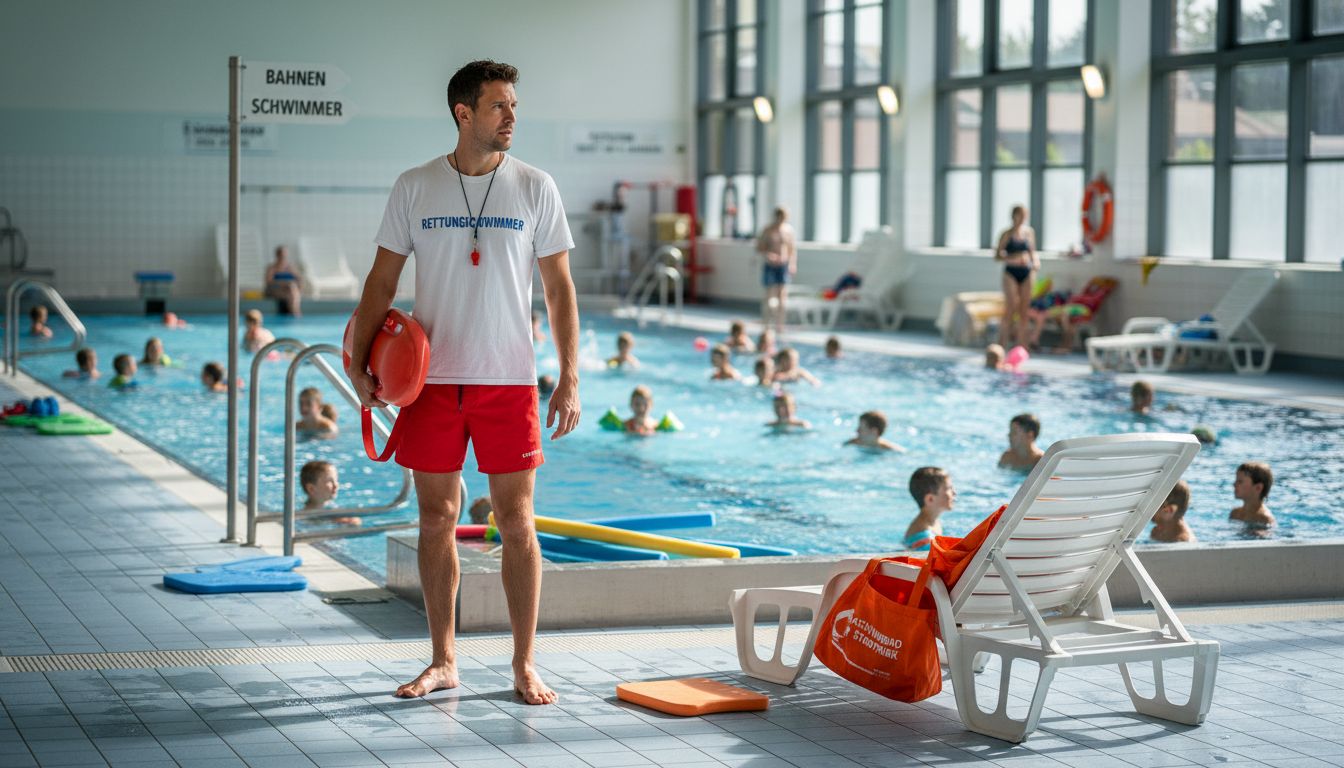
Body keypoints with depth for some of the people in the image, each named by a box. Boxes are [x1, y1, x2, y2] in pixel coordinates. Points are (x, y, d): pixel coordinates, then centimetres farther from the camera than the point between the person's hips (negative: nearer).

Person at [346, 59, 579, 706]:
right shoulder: (414, 188, 3)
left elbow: (559, 289, 3)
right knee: (436, 519, 6)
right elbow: (382, 281, 7)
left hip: (508, 380, -1)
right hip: (433, 379, 1)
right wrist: (359, 362, -4)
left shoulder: (535, 189, 2)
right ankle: (442, 662, 18)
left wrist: (569, 378, -3)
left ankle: (525, 665, 9)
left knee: (517, 523, 0)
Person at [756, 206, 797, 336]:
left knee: (781, 297, 0)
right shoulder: (768, 230, -8)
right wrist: (767, 255, -25)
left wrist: (793, 263, 3)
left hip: (784, 266, 3)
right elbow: (758, 248, -5)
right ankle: (765, 324, 8)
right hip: (770, 267, -3)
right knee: (770, 296, -5)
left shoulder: (789, 229, 3)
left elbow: (792, 248, 13)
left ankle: (779, 325, 5)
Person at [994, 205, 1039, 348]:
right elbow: (997, 256, -3)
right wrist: (1012, 257, -19)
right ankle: (1003, 342, -2)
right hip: (1011, 273, -4)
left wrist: (1035, 261, -3)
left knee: (1024, 310, 4)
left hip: (1027, 273, 4)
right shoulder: (1007, 234, -2)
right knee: (1010, 308, -9)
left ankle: (1022, 344, 8)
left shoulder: (1029, 232, 9)